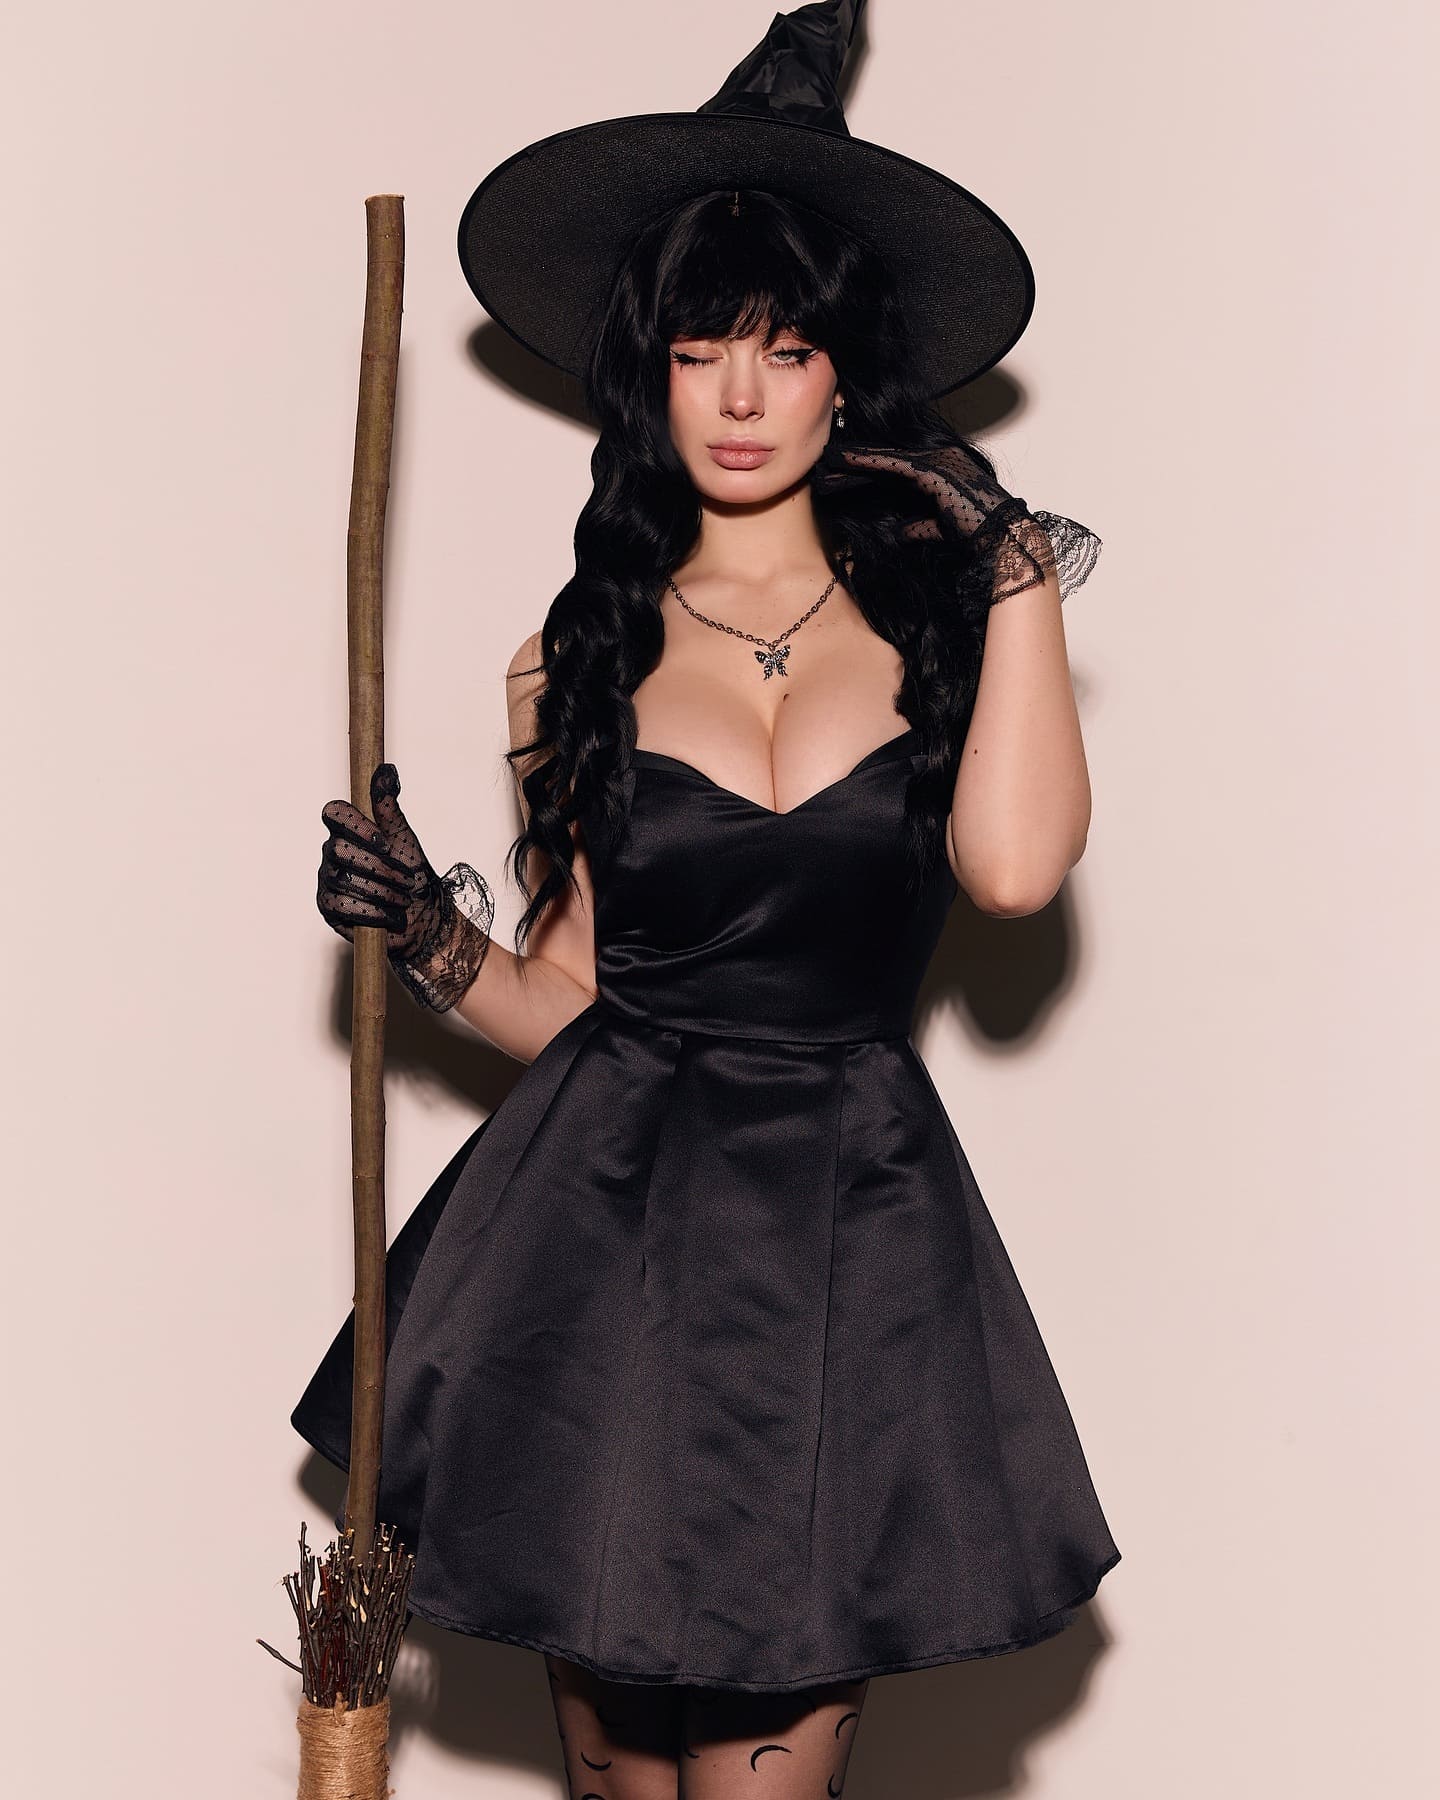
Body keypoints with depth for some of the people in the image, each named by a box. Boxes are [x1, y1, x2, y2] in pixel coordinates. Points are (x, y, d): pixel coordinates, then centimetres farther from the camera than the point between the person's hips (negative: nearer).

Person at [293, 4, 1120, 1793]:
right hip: (605, 1230, 1)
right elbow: (565, 1000, 10)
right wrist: (428, 930, -8)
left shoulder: (940, 614, 4)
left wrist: (1020, 567, -8)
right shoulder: (585, 657, 7)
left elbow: (1013, 863, -16)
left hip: (848, 1241, -1)